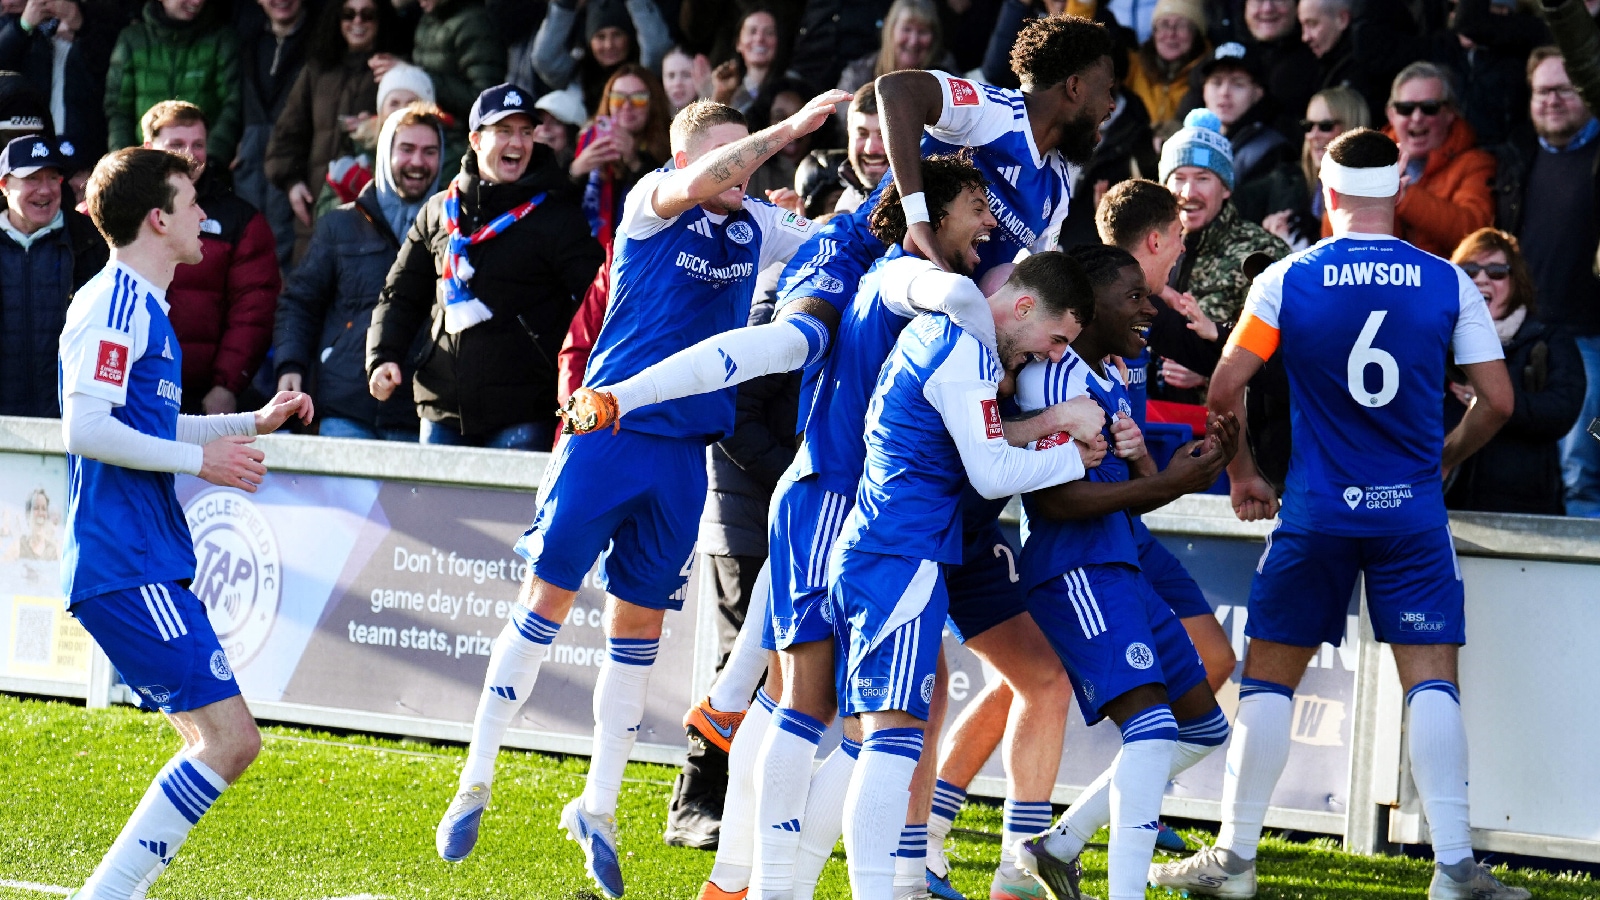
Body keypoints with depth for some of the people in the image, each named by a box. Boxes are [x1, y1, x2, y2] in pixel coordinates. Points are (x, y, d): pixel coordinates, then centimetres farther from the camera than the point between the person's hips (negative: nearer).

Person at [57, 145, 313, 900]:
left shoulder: (141, 305, 20)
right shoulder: (114, 303, -12)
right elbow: (84, 428, -21)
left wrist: (253, 423, 27)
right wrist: (200, 459, -15)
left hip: (151, 565, 11)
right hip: (124, 569, -11)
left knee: (218, 741, 9)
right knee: (229, 737, -15)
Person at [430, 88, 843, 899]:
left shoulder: (758, 229, 10)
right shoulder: (653, 202, -7)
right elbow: (699, 182, -28)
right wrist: (792, 127, -27)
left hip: (683, 451, 5)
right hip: (610, 430, -5)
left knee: (640, 622, 8)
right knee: (547, 597, -2)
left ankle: (597, 807, 17)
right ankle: (475, 785, 6)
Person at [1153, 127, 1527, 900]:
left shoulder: (1287, 280, -2)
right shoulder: (1447, 283, 0)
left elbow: (1225, 389, -3)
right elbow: (1497, 401, 1)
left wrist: (1241, 475, 12)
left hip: (1316, 511, 0)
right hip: (1412, 514, 1)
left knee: (1270, 674, 8)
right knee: (1431, 679, 2)